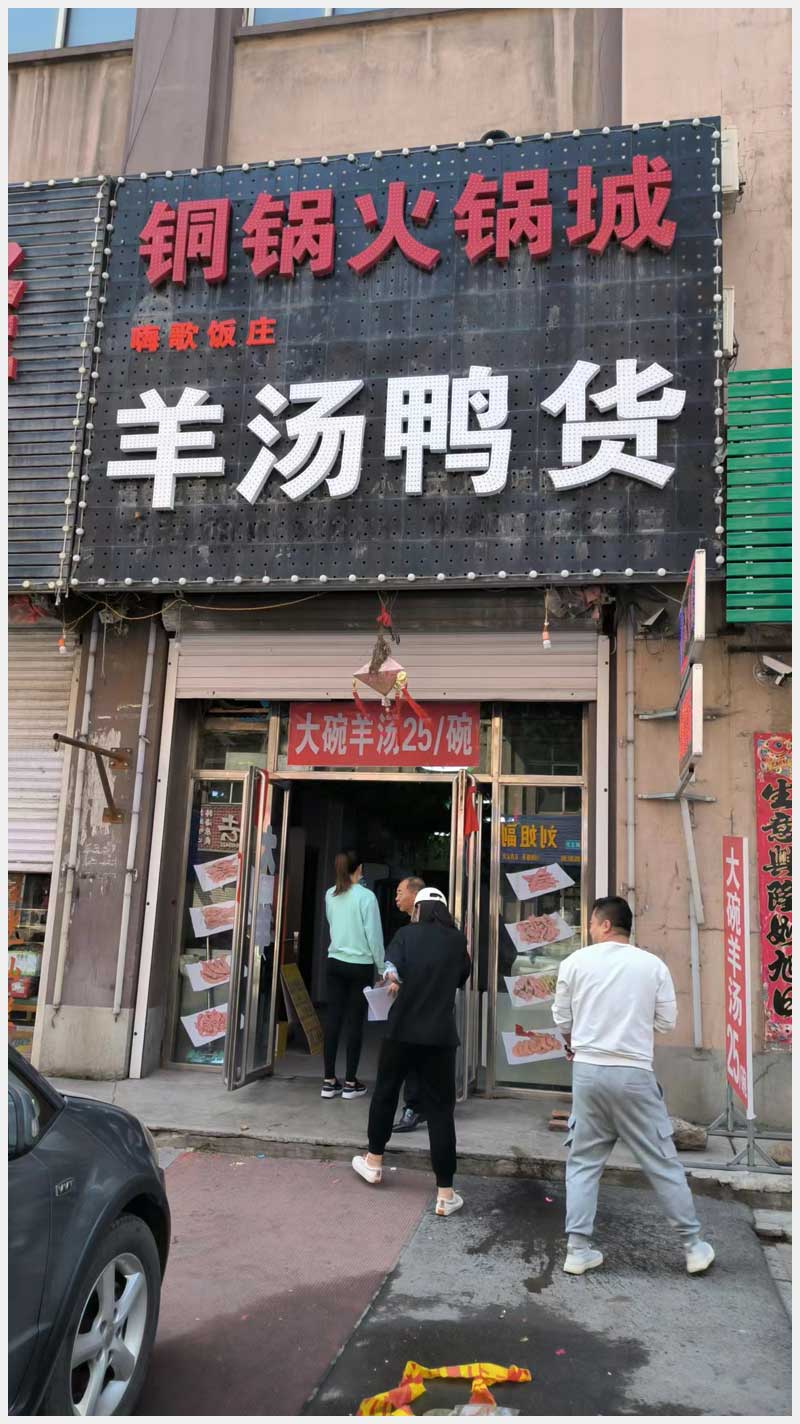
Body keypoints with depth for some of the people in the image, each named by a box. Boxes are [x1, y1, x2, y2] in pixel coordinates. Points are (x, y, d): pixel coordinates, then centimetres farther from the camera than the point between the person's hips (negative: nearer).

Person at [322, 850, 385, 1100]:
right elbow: (374, 935, -10)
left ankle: (329, 1081, 11)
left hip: (335, 963, 4)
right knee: (355, 1021, 3)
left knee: (333, 1018, 7)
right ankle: (350, 1082, 10)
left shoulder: (330, 895, 2)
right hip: (360, 965, -4)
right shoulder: (366, 896, -12)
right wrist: (382, 967, -1)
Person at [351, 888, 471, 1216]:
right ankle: (445, 1194, 2)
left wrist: (392, 980, -6)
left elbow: (390, 967, -19)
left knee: (385, 1091, 21)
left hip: (402, 1029, 0)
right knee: (440, 1108, 3)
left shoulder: (407, 933, -2)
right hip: (440, 1034, 0)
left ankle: (373, 1162, 37)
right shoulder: (458, 940, 4)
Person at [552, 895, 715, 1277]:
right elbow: (668, 1022, 3)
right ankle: (693, 1246, 23)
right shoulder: (653, 965, -3)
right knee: (662, 1162, 12)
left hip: (588, 1071, 1)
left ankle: (577, 1249, 11)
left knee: (583, 1161, 12)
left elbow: (562, 1018, 7)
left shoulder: (576, 962, -2)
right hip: (634, 1074, 0)